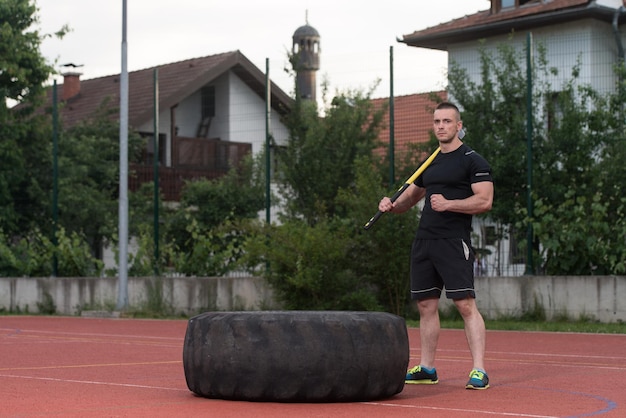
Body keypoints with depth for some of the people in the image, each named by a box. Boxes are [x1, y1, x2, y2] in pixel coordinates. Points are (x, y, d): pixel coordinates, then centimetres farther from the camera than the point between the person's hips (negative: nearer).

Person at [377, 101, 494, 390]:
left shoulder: (472, 161, -4)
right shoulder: (430, 163, 19)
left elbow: (484, 201, -14)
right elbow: (411, 195, 28)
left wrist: (448, 204, -23)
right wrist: (392, 205, 6)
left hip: (454, 242, -7)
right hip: (423, 240, 8)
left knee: (465, 304, -12)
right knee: (426, 305, 10)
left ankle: (479, 371, -12)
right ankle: (426, 369, 19)